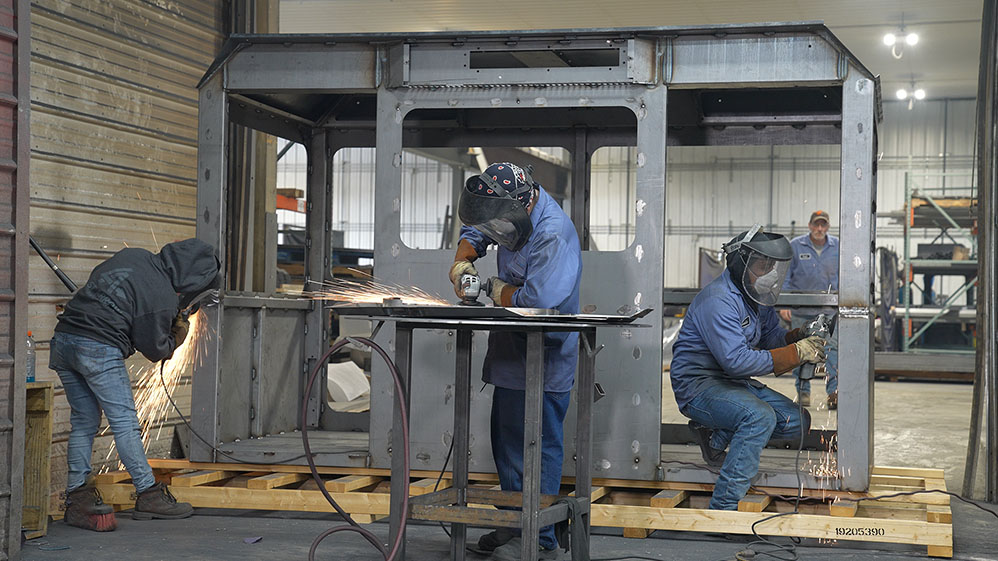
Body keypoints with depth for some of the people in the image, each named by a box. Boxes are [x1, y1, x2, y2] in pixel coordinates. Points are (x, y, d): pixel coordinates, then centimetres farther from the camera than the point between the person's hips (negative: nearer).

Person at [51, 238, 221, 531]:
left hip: (63, 338, 8)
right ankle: (148, 495, 6)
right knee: (125, 422, 0)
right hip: (99, 350, -8)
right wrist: (176, 337, 17)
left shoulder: (132, 255, 12)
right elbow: (154, 349, -2)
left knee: (84, 421, 12)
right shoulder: (164, 299, -8)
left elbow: (96, 277, 28)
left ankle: (78, 498, 10)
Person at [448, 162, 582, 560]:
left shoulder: (554, 235, -25)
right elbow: (475, 231, 23)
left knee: (538, 448, -3)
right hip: (513, 355, 10)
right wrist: (463, 259, 2)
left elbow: (538, 300, -34)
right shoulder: (516, 211, 4)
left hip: (542, 361, -10)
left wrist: (497, 291, -14)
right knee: (506, 440, 17)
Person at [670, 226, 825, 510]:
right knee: (760, 416, -34)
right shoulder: (719, 300, -21)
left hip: (734, 383, 9)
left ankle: (714, 434, 6)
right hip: (698, 384, -9)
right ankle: (723, 506, -30)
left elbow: (772, 337, 15)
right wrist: (796, 353, -27)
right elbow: (736, 360, -29)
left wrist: (800, 338, -9)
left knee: (798, 421, -1)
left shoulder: (757, 296, 9)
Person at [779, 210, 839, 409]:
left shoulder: (838, 247, 6)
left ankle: (833, 392, -15)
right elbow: (784, 276, 2)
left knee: (831, 347, -12)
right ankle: (803, 391, 17)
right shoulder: (795, 246, 0)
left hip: (828, 309, 0)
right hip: (799, 309, 0)